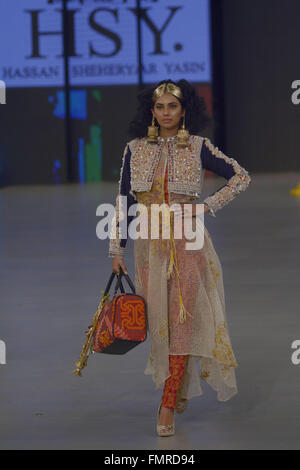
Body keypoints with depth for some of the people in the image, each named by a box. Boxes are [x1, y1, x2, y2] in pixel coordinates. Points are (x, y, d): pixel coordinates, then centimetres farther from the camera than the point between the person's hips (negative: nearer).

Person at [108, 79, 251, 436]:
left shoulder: (198, 148, -1)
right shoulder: (135, 149, 5)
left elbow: (241, 177, 5)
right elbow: (124, 202, 6)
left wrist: (207, 206, -6)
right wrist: (117, 249, 3)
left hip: (188, 244, -3)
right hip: (150, 244, 3)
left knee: (182, 319, -8)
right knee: (159, 319, 6)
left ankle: (168, 405, -6)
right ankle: (180, 387, 27)